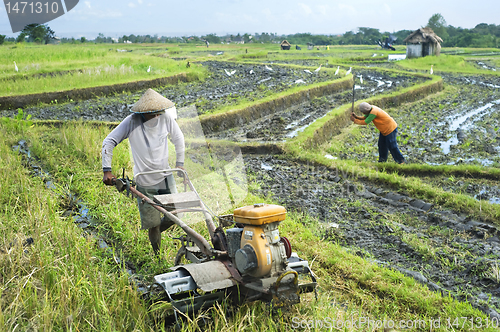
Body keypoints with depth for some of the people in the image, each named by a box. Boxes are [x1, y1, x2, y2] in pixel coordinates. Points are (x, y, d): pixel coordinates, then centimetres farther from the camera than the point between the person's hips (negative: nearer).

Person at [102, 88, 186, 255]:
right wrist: (107, 171, -16)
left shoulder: (166, 117, -8)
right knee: (153, 223, 1)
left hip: (166, 177, 3)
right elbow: (108, 142, -10)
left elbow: (178, 139, 10)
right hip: (145, 182, -3)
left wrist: (180, 163, 12)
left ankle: (155, 233, 35)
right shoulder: (132, 121, -15)